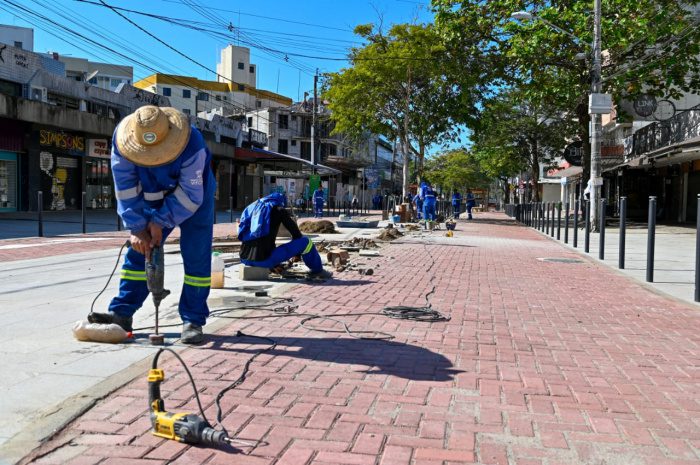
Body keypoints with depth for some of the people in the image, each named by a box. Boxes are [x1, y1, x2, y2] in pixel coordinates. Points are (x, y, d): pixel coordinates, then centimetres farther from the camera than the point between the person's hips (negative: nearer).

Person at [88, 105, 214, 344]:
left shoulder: (192, 143, -37)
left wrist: (160, 222, -29)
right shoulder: (122, 140, -26)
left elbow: (190, 196, -29)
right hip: (153, 197, 3)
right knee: (139, 250, -1)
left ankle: (193, 321, -6)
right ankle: (122, 313, 6)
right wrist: (137, 229, -24)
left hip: (194, 196, -3)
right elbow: (126, 191, -20)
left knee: (196, 257, -11)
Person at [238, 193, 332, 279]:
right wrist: (296, 250, 27)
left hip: (245, 259, 7)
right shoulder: (279, 210, 4)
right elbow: (296, 233, 6)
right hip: (264, 260, -7)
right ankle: (317, 270, 23)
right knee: (305, 242, 5)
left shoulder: (252, 207, 22)